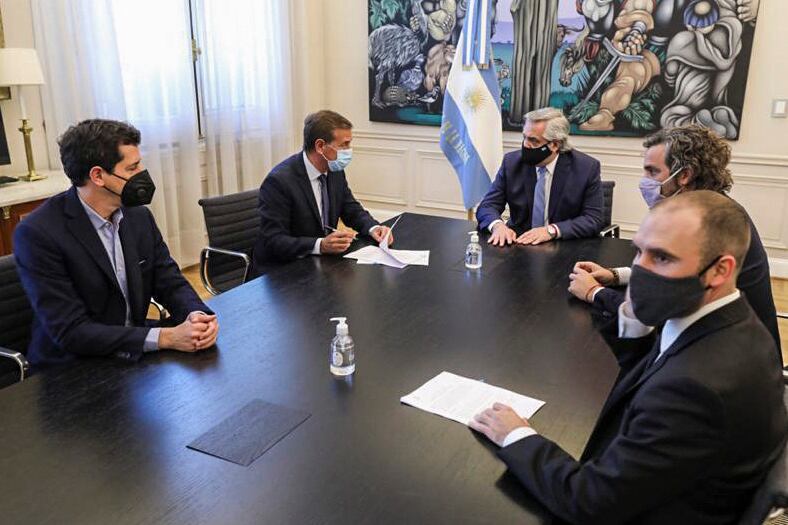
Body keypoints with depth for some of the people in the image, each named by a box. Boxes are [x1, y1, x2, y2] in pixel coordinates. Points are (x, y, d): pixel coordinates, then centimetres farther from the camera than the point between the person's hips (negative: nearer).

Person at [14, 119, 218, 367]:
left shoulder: (139, 215, -1)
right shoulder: (38, 234, -18)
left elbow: (169, 281, 4)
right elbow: (70, 332, -21)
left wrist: (196, 314, -19)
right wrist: (165, 337, -29)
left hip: (136, 357, 7)